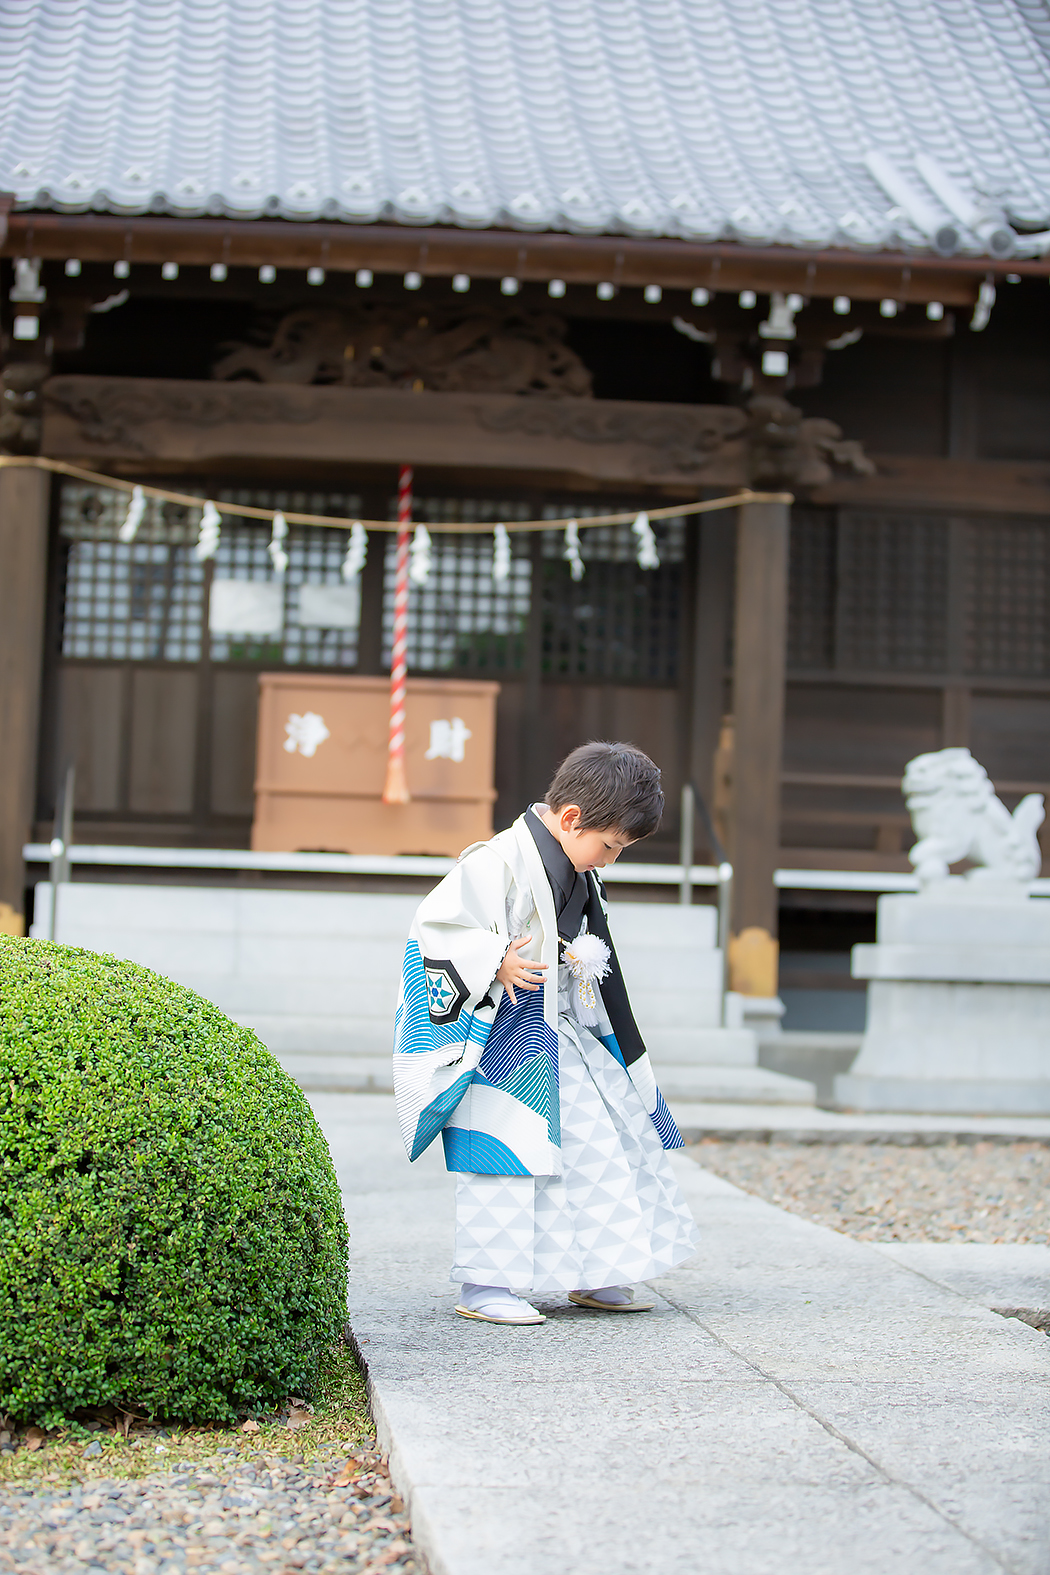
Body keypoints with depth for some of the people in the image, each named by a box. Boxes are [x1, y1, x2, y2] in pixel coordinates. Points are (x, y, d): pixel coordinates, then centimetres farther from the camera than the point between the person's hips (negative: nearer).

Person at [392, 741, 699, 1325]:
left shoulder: (581, 876, 10)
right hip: (495, 1032, -9)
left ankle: (593, 1276, 21)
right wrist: (496, 963, -27)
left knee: (594, 1144, 10)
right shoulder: (499, 862, -20)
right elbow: (439, 928, -21)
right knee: (502, 1154, -9)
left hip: (557, 1033, 9)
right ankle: (484, 1285, 0)